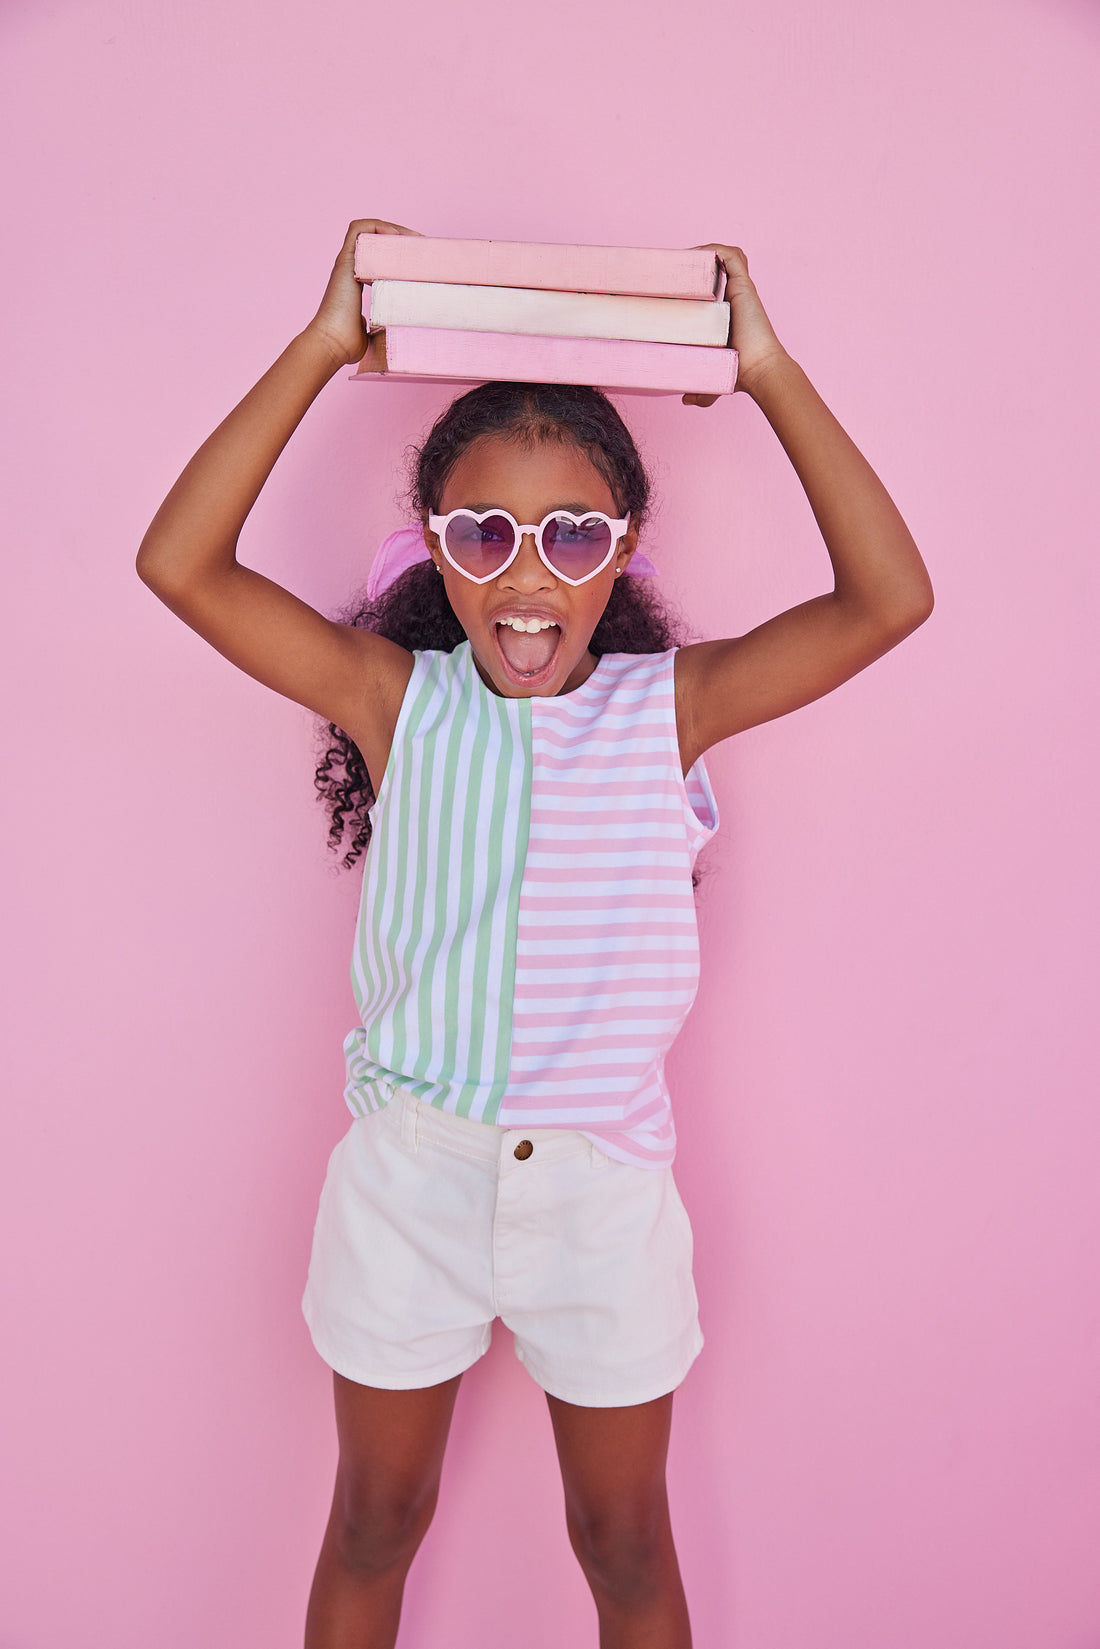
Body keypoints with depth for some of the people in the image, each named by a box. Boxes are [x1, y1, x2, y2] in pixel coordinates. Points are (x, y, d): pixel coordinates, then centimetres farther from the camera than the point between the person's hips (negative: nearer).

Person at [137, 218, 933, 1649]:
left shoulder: (669, 706, -9)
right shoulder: (396, 696, -8)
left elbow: (889, 600, -15)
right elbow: (182, 567, -14)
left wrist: (770, 373, -15)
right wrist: (323, 350, -16)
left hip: (605, 1178, 0)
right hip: (409, 1167, 0)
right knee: (375, 1519, 23)